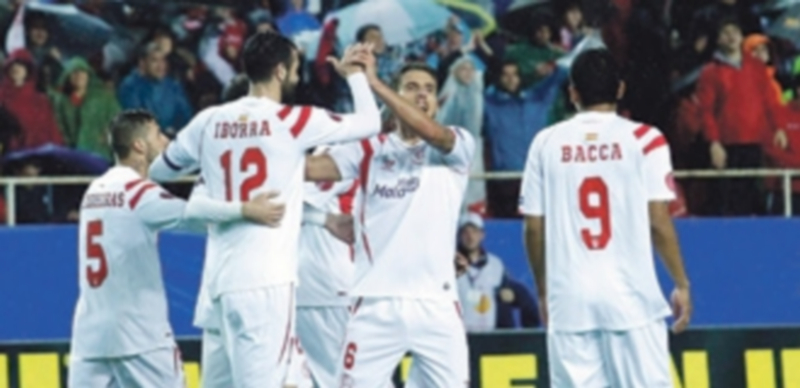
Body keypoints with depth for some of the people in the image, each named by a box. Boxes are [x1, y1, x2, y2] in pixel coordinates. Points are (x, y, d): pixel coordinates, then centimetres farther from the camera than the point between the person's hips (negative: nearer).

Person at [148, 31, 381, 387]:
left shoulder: (209, 121, 8)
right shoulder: (292, 121, -6)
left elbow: (161, 170, 23)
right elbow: (370, 123, 3)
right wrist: (353, 74, 20)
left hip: (217, 278, 6)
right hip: (265, 281, -6)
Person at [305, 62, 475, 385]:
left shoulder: (458, 146, 5)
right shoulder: (370, 149, 9)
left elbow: (431, 132, -18)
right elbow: (307, 168, -4)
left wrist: (372, 82, -23)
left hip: (436, 304, -1)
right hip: (377, 303, 1)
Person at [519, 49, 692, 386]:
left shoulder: (547, 143, 5)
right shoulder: (643, 140, -2)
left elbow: (534, 228, 7)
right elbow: (659, 222, -5)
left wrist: (543, 291, 19)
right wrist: (681, 284, 6)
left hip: (569, 299, 2)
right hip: (630, 295, -2)